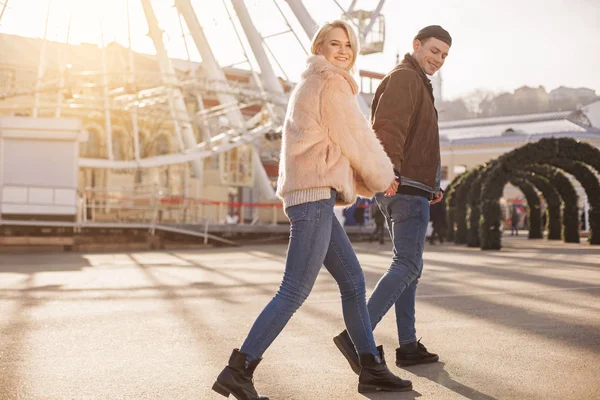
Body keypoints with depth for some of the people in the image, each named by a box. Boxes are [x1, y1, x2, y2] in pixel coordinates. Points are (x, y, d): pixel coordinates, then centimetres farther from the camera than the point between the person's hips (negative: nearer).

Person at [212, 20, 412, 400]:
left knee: (353, 281, 12)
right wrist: (383, 177, 13)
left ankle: (372, 369, 19)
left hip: (315, 197, 11)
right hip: (315, 195, -11)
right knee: (295, 291, -10)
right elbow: (357, 141, -4)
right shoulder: (332, 84, -5)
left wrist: (373, 179, 16)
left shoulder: (309, 85, 25)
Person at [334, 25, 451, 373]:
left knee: (409, 266, 10)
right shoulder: (404, 77, -5)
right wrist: (389, 173, -35)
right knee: (408, 266, -13)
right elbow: (387, 127, -22)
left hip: (403, 189, 11)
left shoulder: (417, 86, 28)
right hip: (407, 188, -11)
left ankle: (408, 346, 14)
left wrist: (430, 184, 22)